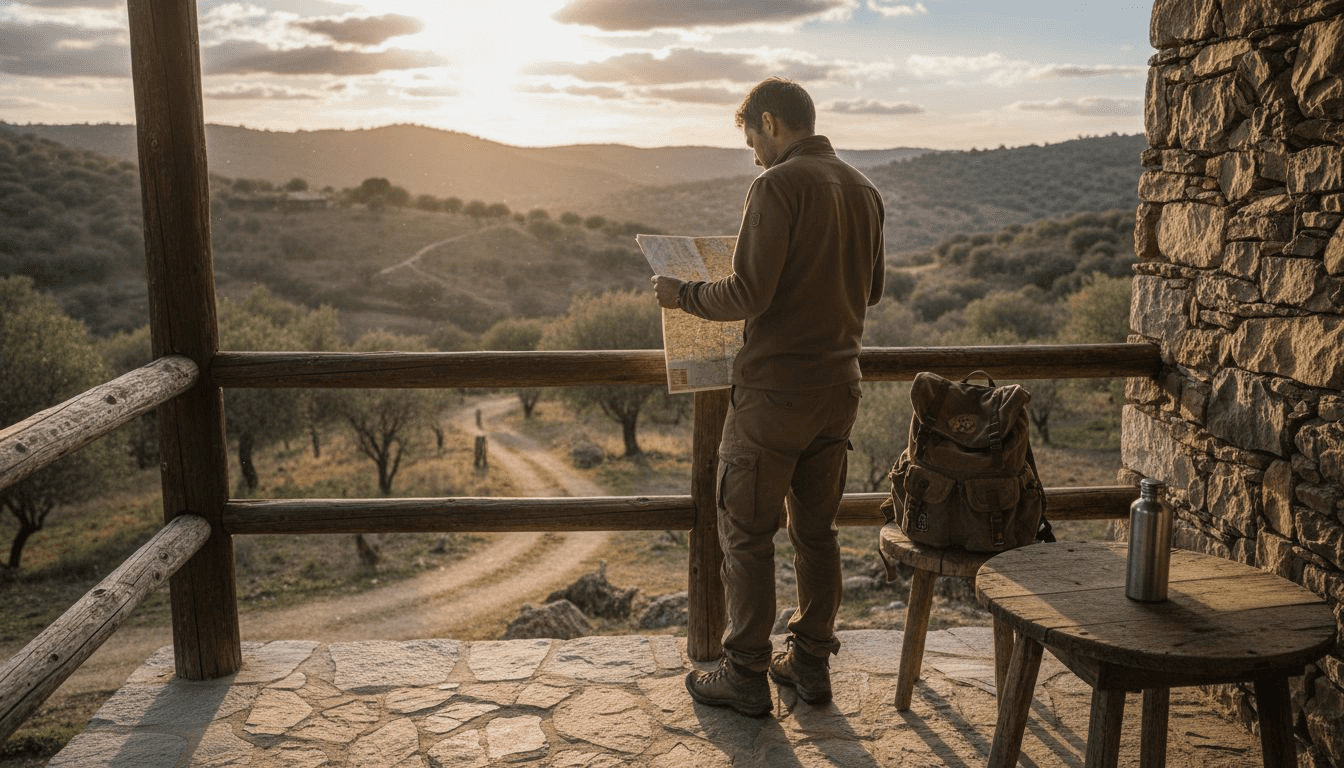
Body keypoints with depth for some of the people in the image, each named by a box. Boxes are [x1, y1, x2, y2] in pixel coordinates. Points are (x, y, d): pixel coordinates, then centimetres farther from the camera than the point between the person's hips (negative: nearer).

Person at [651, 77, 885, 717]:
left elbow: (749, 294, -19)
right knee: (816, 530, 15)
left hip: (773, 388, -7)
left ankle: (746, 676, 13)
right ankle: (810, 663, 25)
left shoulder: (778, 186, -13)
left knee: (747, 532, 4)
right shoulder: (862, 190, 11)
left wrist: (683, 294, -3)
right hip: (838, 385, 8)